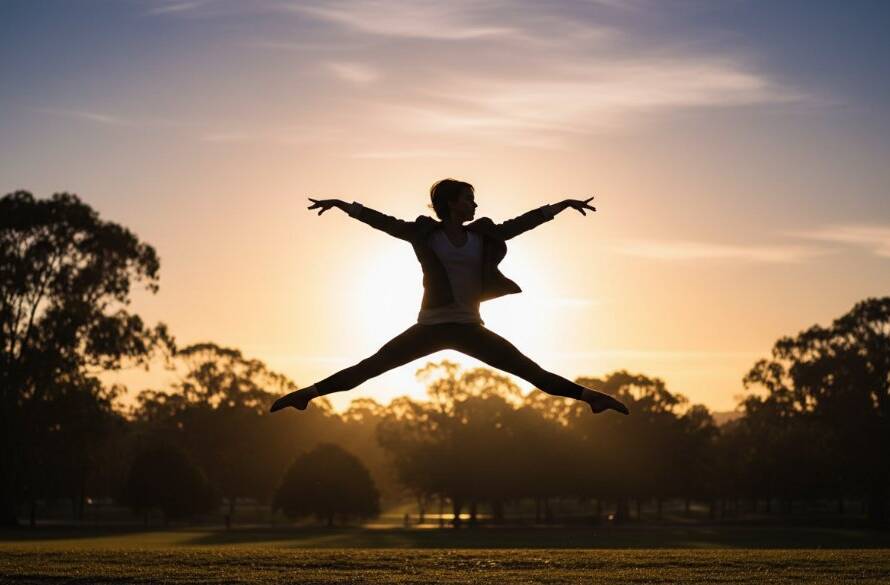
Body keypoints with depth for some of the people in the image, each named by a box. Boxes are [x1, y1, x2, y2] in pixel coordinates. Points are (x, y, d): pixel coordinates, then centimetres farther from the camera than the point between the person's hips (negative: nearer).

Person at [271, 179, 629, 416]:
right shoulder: (425, 233, 1)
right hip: (430, 327, -2)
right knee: (369, 367, -8)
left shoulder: (482, 235, 8)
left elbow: (524, 222, 10)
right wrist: (342, 205, -4)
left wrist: (563, 204, 10)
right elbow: (382, 221, 0)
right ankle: (309, 393, -7)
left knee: (529, 369, -2)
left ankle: (587, 396, -3)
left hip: (469, 328, 2)